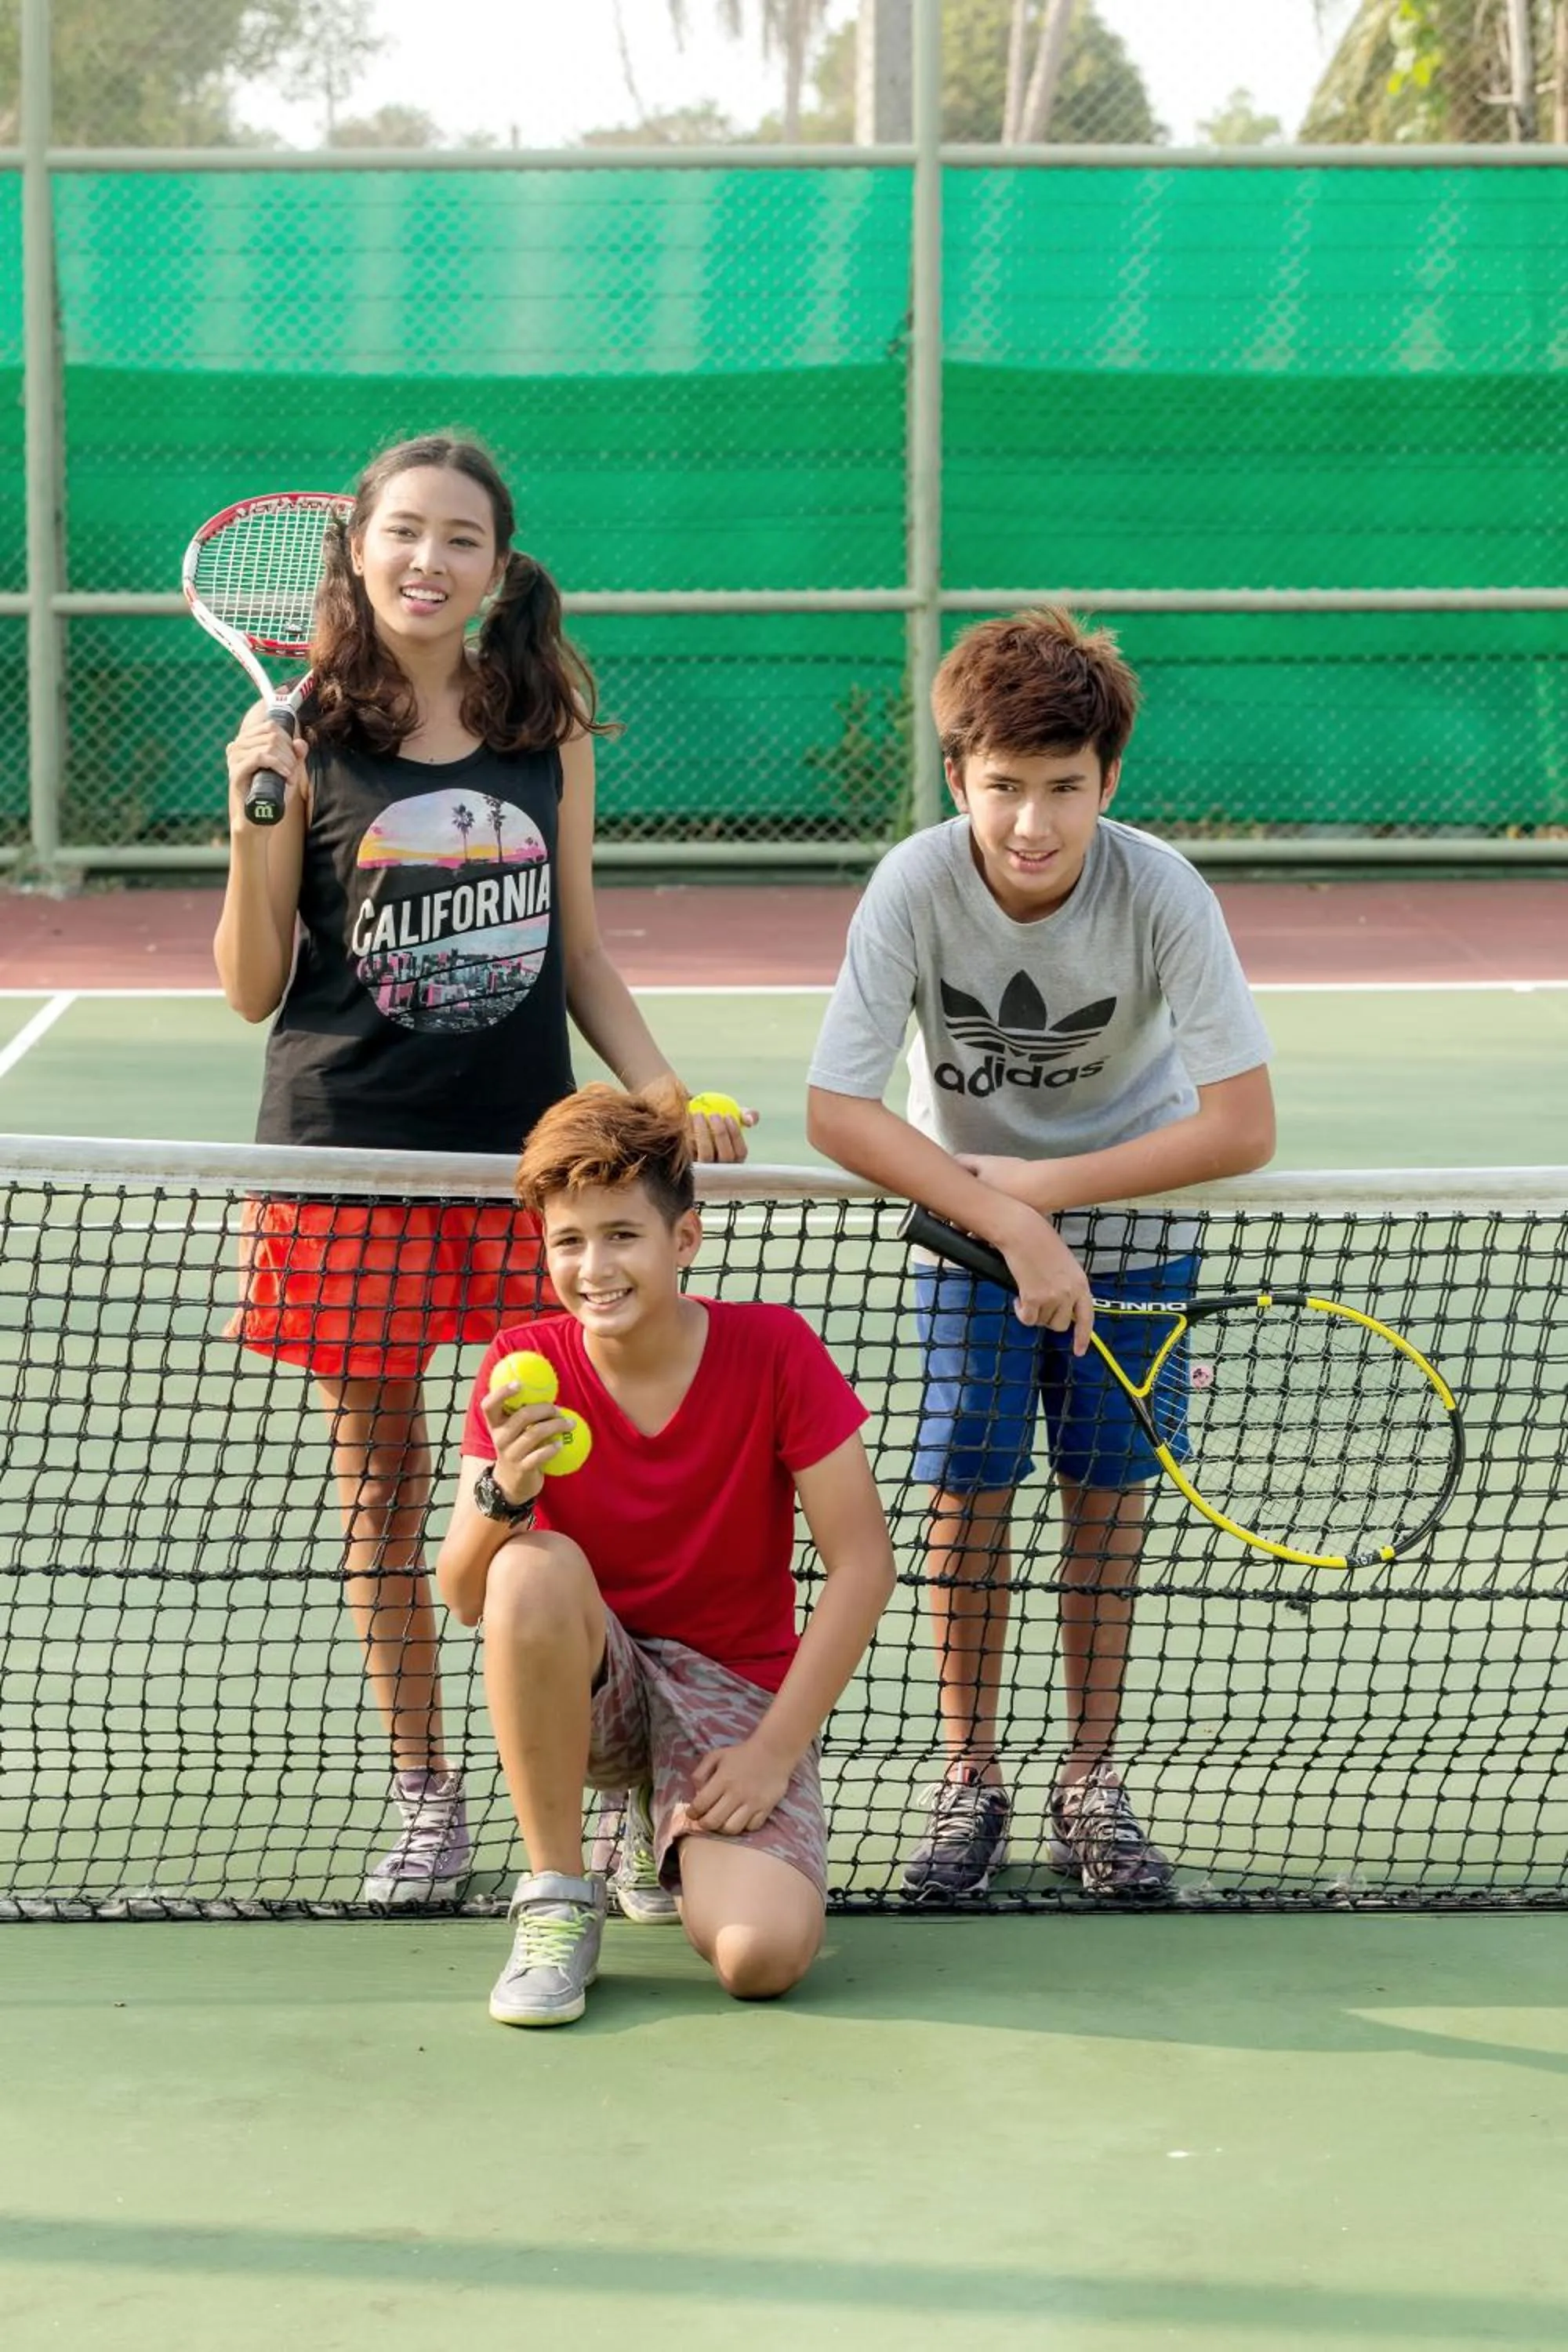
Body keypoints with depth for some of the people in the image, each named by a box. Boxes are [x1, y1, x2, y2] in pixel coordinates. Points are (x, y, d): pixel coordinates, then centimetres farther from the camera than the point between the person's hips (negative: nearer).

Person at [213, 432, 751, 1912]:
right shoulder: (297, 737, -2)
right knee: (379, 1482, 7)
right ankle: (423, 1795, 19)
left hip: (526, 1152, 1)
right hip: (350, 1152, -1)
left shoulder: (549, 728, 6)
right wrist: (253, 830, -14)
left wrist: (665, 1094, 2)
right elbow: (252, 992, 0)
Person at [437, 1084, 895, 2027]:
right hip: (586, 1685, 1)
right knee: (536, 1568, -35)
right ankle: (557, 1896, -16)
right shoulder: (523, 1367, -8)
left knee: (763, 1954, -27)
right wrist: (505, 1492, -34)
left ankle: (683, 1834, 12)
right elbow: (466, 1599, -12)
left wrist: (774, 1749, -15)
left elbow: (863, 1563, -11)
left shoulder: (775, 1348, -13)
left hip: (739, 1687, -1)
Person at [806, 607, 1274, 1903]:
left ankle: (1093, 1779, 15)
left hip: (1130, 1217, 0)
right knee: (970, 1491, -5)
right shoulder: (917, 885, -25)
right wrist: (1008, 1224, -31)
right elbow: (837, 1111, -24)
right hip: (966, 1214, 0)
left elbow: (1243, 1125, -25)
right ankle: (971, 1779, 9)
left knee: (1109, 1494, 1)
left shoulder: (1162, 893, -26)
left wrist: (1051, 1185, -26)